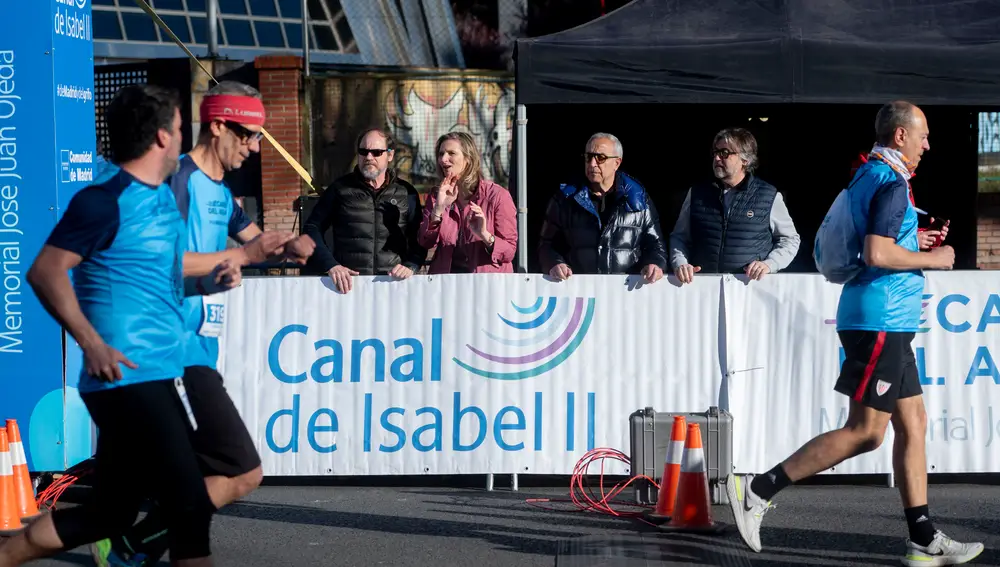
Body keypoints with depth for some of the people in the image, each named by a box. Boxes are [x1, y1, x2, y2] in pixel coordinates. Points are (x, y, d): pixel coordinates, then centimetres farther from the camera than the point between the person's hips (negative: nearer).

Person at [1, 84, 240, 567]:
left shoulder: (163, 199, 15)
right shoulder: (106, 201, -12)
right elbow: (45, 273, -16)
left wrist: (206, 282, 8)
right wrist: (92, 344, -22)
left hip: (158, 378, 9)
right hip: (129, 379, -9)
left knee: (110, 513, 15)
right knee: (191, 507, -8)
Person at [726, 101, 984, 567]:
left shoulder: (866, 176, 16)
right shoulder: (891, 183, -14)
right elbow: (877, 253, -25)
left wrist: (914, 248, 22)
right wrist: (930, 260, -11)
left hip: (889, 324, 10)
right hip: (881, 321, -10)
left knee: (913, 424, 10)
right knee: (865, 432, -8)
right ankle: (758, 490, -6)